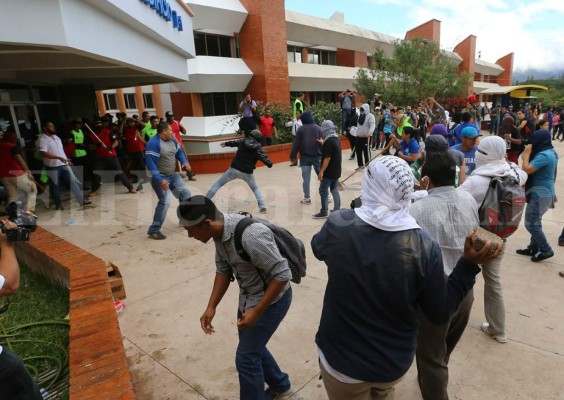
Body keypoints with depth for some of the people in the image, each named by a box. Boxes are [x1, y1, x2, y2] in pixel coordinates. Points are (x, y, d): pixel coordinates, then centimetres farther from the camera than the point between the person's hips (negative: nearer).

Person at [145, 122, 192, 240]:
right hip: (160, 177, -9)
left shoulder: (172, 140, 4)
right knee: (165, 202, -19)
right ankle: (154, 230, -10)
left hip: (172, 175, 9)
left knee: (186, 192, 13)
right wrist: (159, 180, -33)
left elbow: (179, 152, 18)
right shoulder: (153, 143, -22)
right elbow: (150, 164, -26)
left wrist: (185, 162, -4)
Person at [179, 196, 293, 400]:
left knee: (246, 357, 4)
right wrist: (211, 307, 1)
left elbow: (282, 274, -30)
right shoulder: (220, 233, -8)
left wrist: (256, 311, -24)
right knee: (253, 347, 23)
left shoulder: (250, 236, -36)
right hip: (248, 295, 8)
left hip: (271, 298, -8)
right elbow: (223, 270, 5)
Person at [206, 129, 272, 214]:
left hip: (234, 169, 0)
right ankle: (262, 206, 11)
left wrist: (225, 143, 46)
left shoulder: (243, 141, 6)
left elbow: (234, 142, 26)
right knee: (255, 188, 25)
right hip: (247, 173, 0)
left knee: (218, 184, 13)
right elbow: (264, 158, -4)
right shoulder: (258, 148, -2)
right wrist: (270, 164, 19)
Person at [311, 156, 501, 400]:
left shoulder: (338, 226, -23)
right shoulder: (425, 248, -23)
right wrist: (469, 264, -8)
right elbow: (440, 314, -9)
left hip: (342, 360, -1)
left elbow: (318, 248, 2)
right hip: (394, 362, 2)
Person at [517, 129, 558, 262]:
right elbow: (533, 169, 15)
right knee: (535, 222, 17)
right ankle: (534, 247, 27)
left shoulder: (543, 155, -23)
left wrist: (526, 154, -14)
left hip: (540, 194, -10)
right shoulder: (550, 152, 10)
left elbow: (526, 170, -26)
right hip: (543, 193, 10)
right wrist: (528, 155, 3)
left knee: (530, 223, -3)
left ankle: (546, 250, 8)